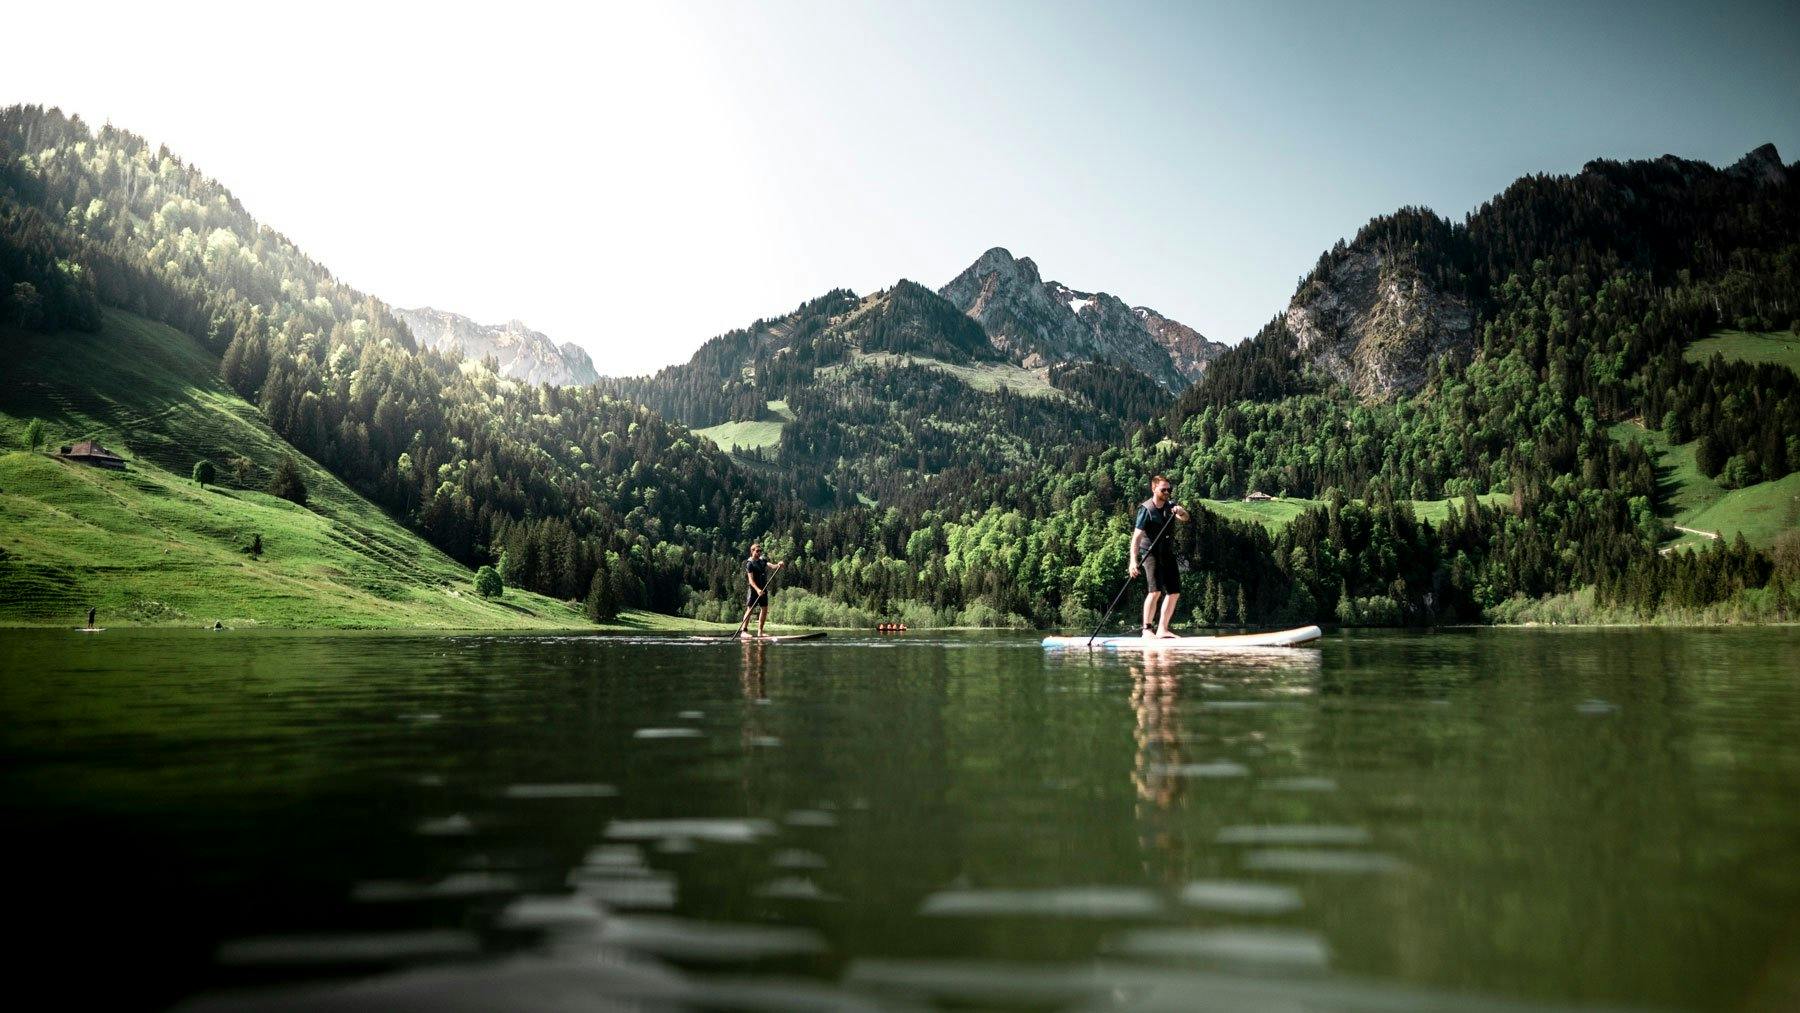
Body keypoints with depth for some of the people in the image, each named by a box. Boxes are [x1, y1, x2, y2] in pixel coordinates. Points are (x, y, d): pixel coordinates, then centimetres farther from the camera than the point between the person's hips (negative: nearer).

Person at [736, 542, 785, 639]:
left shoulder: (762, 561, 13)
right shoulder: (750, 563, -8)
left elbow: (772, 566, -1)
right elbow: (751, 580, -16)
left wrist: (779, 565, -23)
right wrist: (757, 590, -28)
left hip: (763, 588, 7)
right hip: (754, 589, -7)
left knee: (765, 609, 5)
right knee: (750, 609, -10)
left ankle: (760, 631, 10)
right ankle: (743, 631, -11)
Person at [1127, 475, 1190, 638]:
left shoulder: (1170, 506, 6)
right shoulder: (1146, 509, -13)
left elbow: (1185, 518, -9)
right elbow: (1136, 537, -20)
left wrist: (1180, 512, -33)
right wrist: (1133, 561, -30)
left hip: (1168, 553, 7)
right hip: (1151, 552, -7)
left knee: (1174, 592, 7)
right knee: (1155, 590, -21)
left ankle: (1162, 629, 14)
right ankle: (1147, 629, -18)